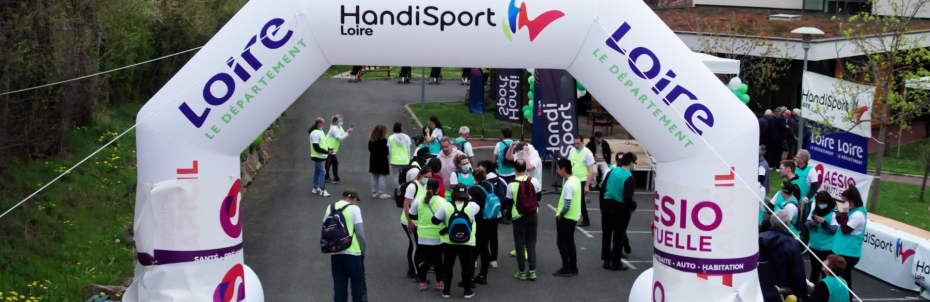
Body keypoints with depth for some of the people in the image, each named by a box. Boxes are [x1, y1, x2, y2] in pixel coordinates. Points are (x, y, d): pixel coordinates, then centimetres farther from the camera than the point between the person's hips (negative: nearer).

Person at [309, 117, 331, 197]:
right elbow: (316, 147, -24)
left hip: (321, 156, 10)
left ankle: (315, 188, 24)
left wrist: (328, 150, 6)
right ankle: (322, 190, -9)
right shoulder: (315, 133, -20)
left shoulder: (320, 131, 11)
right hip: (318, 157, -10)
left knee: (317, 172, 16)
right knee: (322, 172, -10)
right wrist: (327, 152, -22)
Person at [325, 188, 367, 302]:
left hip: (335, 252, 5)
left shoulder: (330, 208, 7)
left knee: (339, 284, 11)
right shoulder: (354, 208, -8)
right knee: (357, 282, 7)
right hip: (353, 252, -4)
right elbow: (360, 231, -10)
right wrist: (364, 249, 1)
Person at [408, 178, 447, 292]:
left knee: (423, 258, 12)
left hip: (423, 236, 1)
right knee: (438, 259, 12)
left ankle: (422, 282, 18)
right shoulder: (442, 201, -12)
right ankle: (439, 283, 19)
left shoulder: (418, 200, -6)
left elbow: (412, 216, 3)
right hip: (438, 237, -1)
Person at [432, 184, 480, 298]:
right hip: (468, 243, 0)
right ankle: (467, 290, 17)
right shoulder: (471, 206, -10)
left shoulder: (446, 206, -12)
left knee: (448, 266, 13)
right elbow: (479, 207, 15)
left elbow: (435, 221, -7)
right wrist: (470, 199, 28)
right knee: (466, 266, 11)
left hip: (449, 242, 0)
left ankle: (446, 290, 19)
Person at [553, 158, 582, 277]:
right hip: (573, 216, 9)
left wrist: (560, 214, -11)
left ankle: (566, 269, 3)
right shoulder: (576, 180, 5)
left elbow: (567, 205, -28)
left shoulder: (568, 185, -24)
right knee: (569, 242, 16)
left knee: (561, 242, 1)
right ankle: (573, 268, 19)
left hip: (566, 217, -9)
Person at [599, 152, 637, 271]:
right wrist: (633, 206, -1)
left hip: (607, 205, 5)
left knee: (606, 235, 15)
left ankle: (606, 260, 20)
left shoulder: (611, 172, 2)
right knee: (619, 237, 7)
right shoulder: (630, 178, -16)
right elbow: (628, 198, -22)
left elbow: (602, 189, 6)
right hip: (621, 208, -5)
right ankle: (616, 263, 12)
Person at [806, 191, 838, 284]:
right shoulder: (814, 211, 0)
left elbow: (833, 230, -16)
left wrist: (824, 222, -30)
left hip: (828, 248, -5)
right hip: (814, 246, 5)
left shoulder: (833, 213, -14)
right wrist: (811, 223, -19)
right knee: (815, 270, 21)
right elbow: (806, 225, 2)